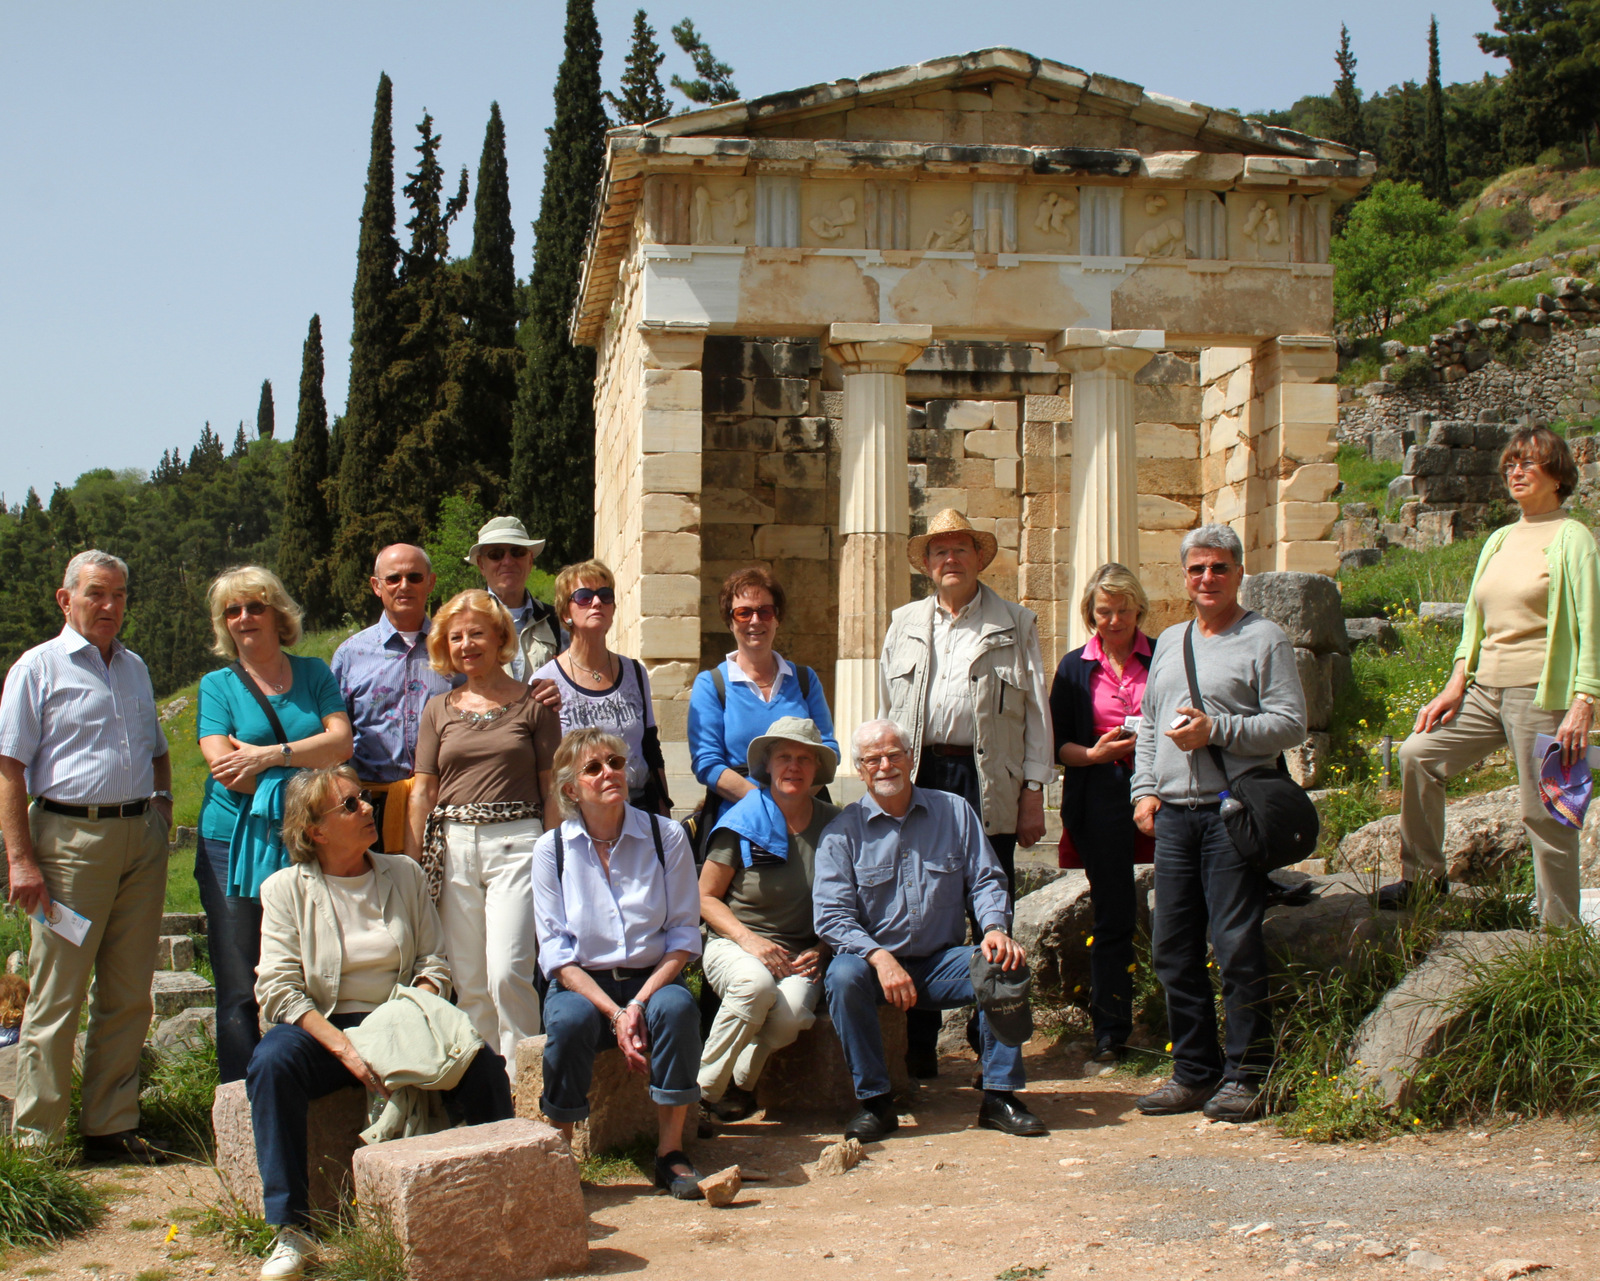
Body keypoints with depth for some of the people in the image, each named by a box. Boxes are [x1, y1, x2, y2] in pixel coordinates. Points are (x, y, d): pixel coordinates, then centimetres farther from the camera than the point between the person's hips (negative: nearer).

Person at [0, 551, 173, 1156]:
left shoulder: (134, 668, 18)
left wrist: (162, 809, 14)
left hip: (141, 839, 6)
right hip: (71, 838, -6)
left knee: (128, 994, 8)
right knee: (57, 997, -3)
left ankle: (111, 1124, 17)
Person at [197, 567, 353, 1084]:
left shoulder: (314, 674, 12)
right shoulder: (218, 685, 8)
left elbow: (341, 741, -2)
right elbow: (225, 768, -6)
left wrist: (272, 754, -14)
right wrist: (307, 761, -7)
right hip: (235, 843, -1)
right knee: (240, 992, -3)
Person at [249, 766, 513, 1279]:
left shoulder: (404, 874, 9)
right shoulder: (286, 889, 1)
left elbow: (435, 961, 9)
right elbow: (278, 989, -8)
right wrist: (344, 1047, -22)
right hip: (324, 1026, -2)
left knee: (482, 1062, -25)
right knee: (271, 1062, -34)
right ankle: (292, 1230, -28)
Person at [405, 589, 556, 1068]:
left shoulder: (532, 703, 5)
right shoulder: (439, 709, 14)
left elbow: (552, 786, 5)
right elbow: (423, 790, 13)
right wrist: (410, 866, 7)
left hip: (516, 842, -4)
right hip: (453, 846, 4)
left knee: (507, 974, -14)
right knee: (468, 984, 5)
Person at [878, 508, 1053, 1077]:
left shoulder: (1016, 624, 9)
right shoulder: (904, 624, 16)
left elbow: (1036, 712, 5)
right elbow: (886, 712, 16)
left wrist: (1034, 791, -2)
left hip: (989, 783, -2)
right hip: (917, 779, 2)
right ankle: (920, 1046, 10)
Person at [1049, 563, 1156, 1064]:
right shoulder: (1075, 667, 11)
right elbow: (1058, 744, 8)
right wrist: (1095, 753, -11)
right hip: (1100, 795, 1)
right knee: (1112, 916, 3)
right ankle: (1110, 1030, 11)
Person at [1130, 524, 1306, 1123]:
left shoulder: (1264, 639, 1)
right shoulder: (1169, 644, 20)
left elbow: (1290, 724, -7)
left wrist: (1217, 730, -15)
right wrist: (1144, 788, 12)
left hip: (1233, 811, -6)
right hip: (1173, 814, 6)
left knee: (1237, 948, -7)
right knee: (1173, 948, 7)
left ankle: (1245, 1074, 2)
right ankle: (1194, 1071, 16)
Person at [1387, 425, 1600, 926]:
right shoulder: (1498, 540, 16)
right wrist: (1455, 685, 9)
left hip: (1541, 695, -7)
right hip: (1486, 691, 7)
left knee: (1545, 814, -4)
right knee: (1417, 754, -6)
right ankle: (1424, 877, 7)